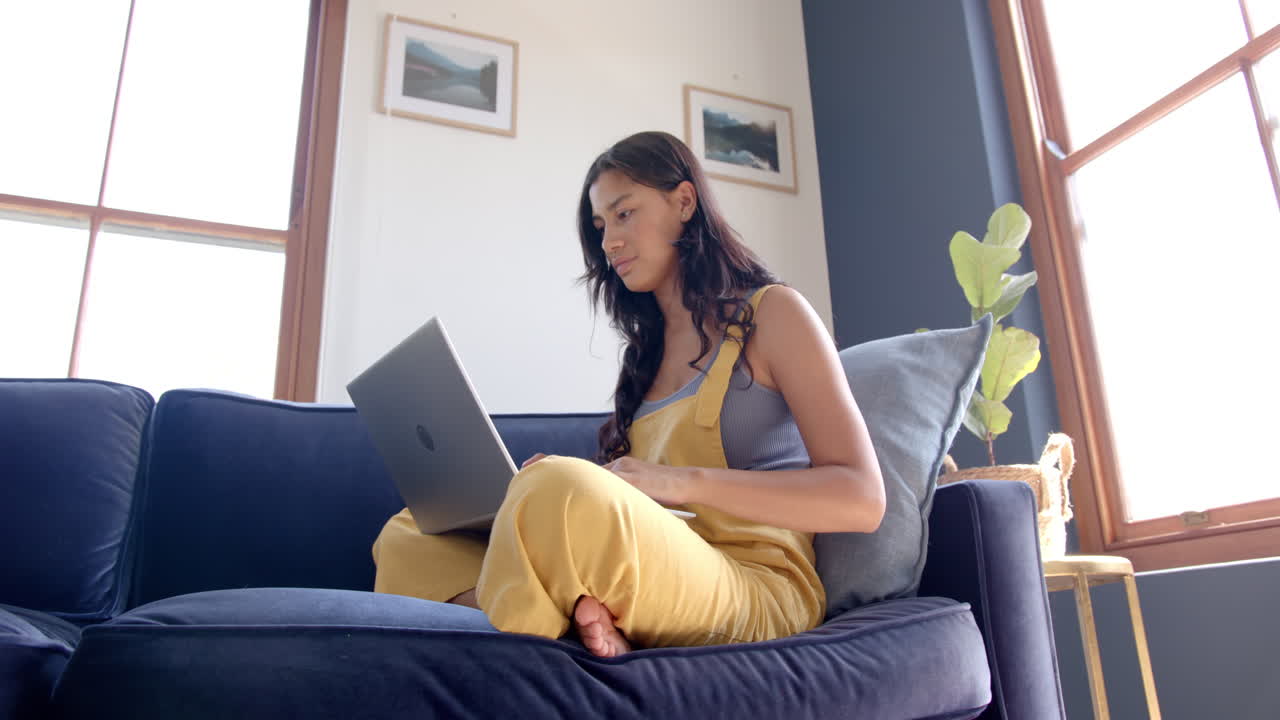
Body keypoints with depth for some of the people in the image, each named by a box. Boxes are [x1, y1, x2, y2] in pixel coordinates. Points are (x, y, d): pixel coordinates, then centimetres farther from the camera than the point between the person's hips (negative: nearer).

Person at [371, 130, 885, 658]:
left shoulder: (771, 313, 3)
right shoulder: (648, 348, 22)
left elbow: (863, 499, -8)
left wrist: (680, 482, -18)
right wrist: (553, 484, -1)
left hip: (758, 590, -7)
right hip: (658, 578, 8)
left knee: (563, 494, -36)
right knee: (406, 536, -2)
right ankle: (591, 624, -21)